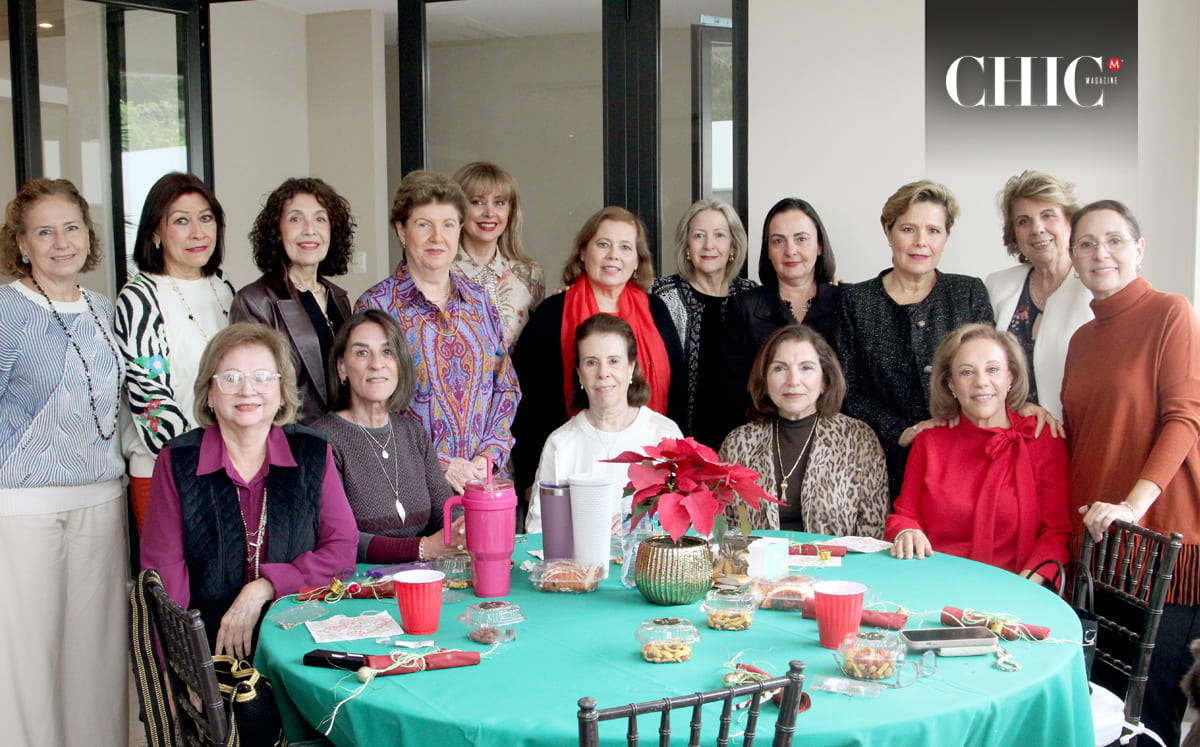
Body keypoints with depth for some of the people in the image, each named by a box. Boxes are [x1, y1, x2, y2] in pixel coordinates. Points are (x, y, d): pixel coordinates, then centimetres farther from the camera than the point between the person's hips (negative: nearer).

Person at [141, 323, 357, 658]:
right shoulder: (177, 463, 3)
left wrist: (262, 588, -10)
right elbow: (164, 570, -1)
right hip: (207, 652, -1)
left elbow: (343, 547, 2)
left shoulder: (313, 454, 7)